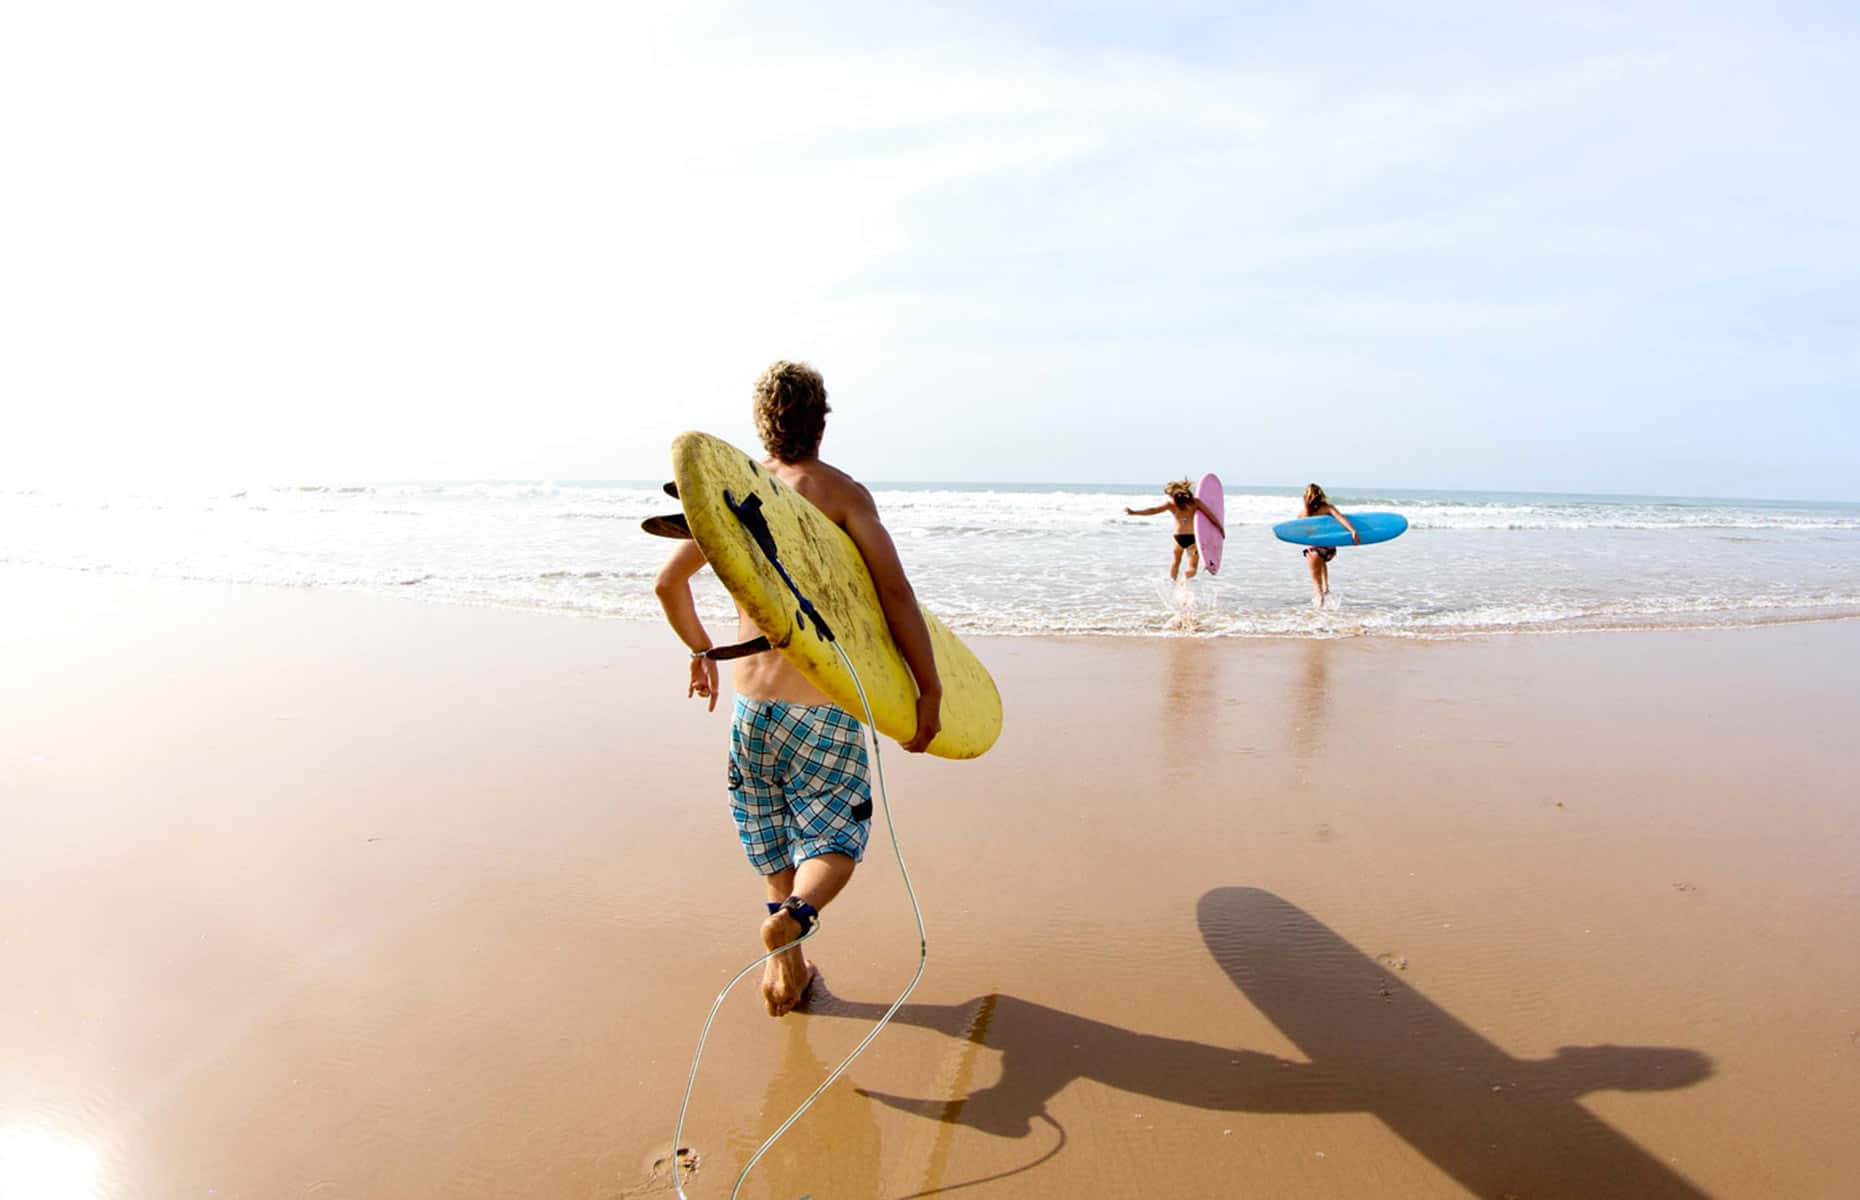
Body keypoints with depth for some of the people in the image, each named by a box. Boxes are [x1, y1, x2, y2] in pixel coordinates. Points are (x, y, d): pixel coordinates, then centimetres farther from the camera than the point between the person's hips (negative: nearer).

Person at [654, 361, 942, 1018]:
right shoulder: (840, 491, -9)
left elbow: (669, 581, 13)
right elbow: (895, 593, -17)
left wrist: (701, 652, 27)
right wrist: (929, 691, -13)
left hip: (752, 699, 4)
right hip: (824, 705, -4)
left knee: (772, 834, 22)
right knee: (835, 840, 9)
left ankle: (788, 963, 26)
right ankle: (796, 912, -20)